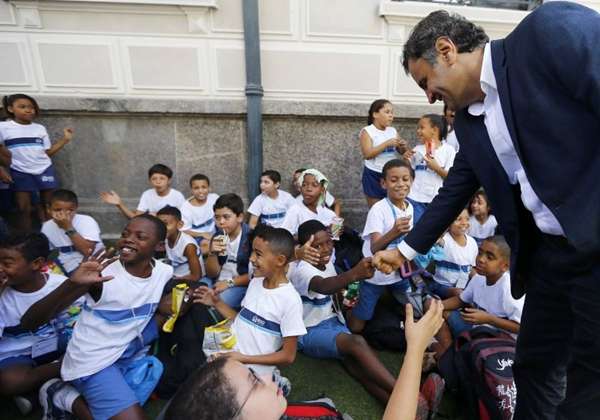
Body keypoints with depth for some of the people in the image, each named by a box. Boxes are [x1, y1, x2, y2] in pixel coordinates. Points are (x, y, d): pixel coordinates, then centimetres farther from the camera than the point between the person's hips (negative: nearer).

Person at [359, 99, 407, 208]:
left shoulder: (393, 131, 7)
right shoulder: (367, 131, -9)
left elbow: (401, 151, 12)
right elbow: (367, 154, -20)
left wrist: (403, 147, -12)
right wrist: (387, 144, -25)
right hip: (374, 175, -5)